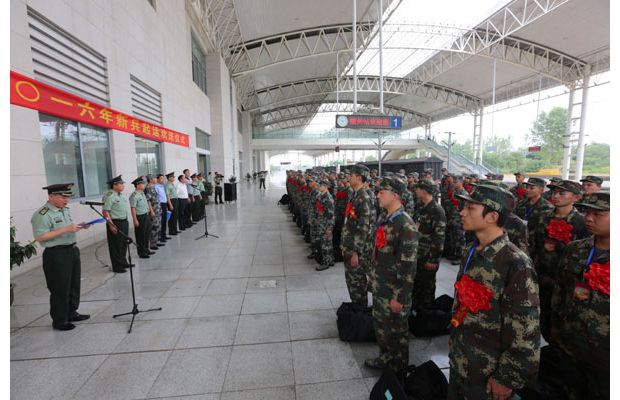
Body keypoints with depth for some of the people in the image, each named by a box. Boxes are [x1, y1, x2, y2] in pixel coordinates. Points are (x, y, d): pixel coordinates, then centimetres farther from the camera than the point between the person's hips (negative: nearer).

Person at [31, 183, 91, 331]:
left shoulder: (66, 210, 10)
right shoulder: (42, 214, -17)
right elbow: (40, 237, -22)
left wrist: (78, 227, 2)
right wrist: (65, 230, -26)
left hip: (72, 250, 8)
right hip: (56, 255, -8)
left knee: (74, 284, 18)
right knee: (60, 289, 2)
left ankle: (72, 313, 34)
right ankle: (59, 320, 19)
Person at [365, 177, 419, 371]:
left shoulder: (405, 226, -23)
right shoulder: (386, 220, 5)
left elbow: (408, 266, -23)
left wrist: (400, 298, -20)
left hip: (394, 291, -8)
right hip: (380, 287, 8)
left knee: (396, 330, 13)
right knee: (380, 323, 24)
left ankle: (398, 369, 36)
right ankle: (385, 357, 47)